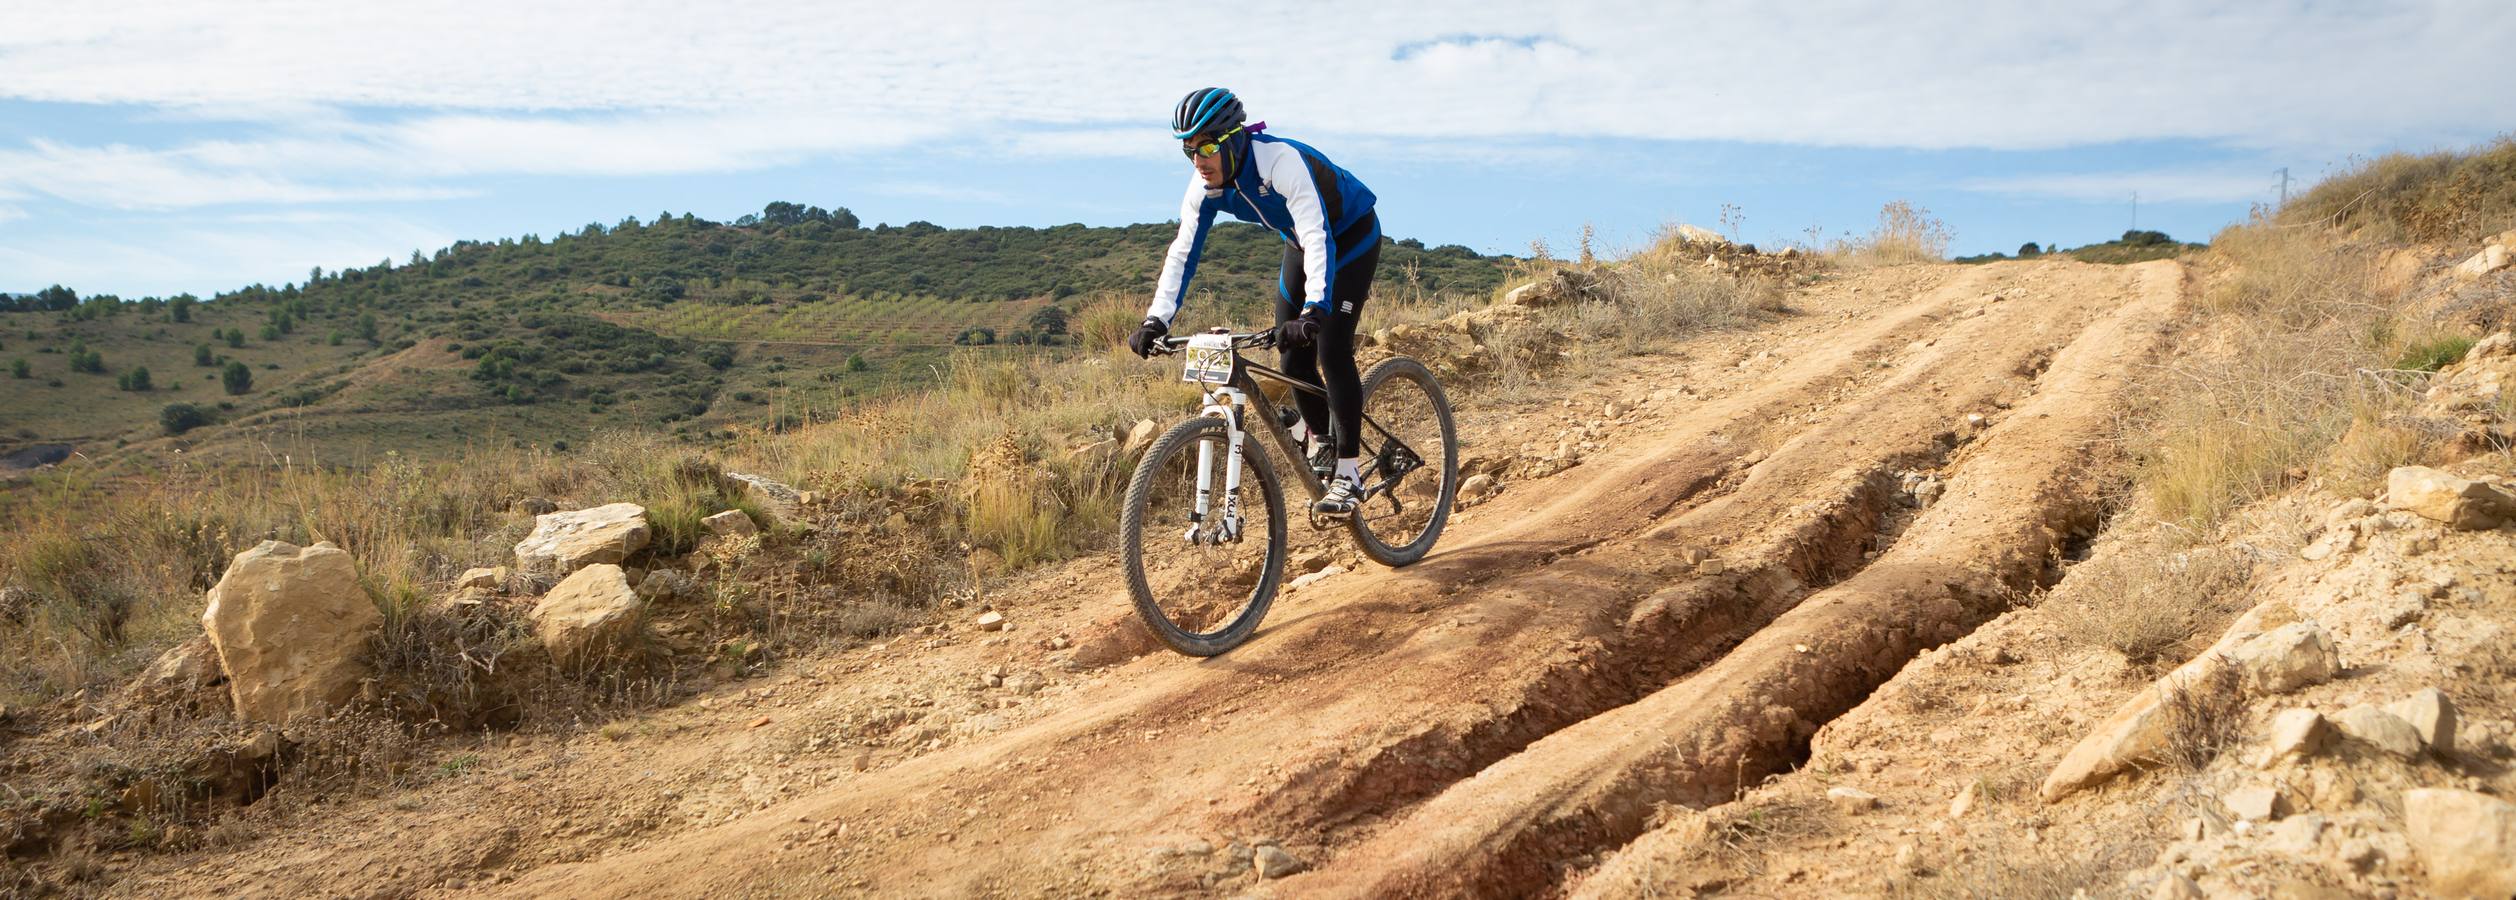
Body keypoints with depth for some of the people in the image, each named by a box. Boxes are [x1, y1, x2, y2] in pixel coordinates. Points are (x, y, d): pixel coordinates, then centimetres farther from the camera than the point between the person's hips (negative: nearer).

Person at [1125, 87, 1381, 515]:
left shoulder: (1281, 161, -37)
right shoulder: (1206, 184, -16)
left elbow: (1318, 239, -44)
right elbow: (1183, 251, -13)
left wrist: (1314, 312, -56)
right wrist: (1156, 321, -23)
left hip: (1351, 237, -7)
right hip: (1300, 243, 7)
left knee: (1331, 349, -18)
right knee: (1291, 355, -1)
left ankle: (1349, 473, -11)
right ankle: (1322, 441, 23)